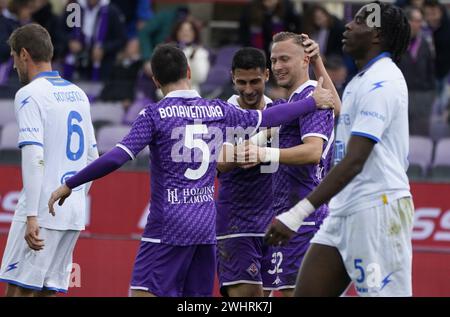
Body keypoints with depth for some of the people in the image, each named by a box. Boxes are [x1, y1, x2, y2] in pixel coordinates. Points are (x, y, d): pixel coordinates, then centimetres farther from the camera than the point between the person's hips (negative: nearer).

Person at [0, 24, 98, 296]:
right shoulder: (78, 94, 15)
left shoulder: (30, 94, -9)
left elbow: (34, 157, -18)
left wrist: (31, 216, -21)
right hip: (74, 213, 8)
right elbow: (92, 157, 19)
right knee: (47, 290, 9)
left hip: (42, 212, -8)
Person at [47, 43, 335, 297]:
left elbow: (117, 158, -15)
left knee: (143, 292, -8)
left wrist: (69, 185, -8)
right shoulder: (219, 110, 6)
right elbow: (268, 118, 19)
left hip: (168, 225, -5)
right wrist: (313, 102, 34)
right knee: (197, 296, 11)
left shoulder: (155, 114, -7)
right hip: (206, 222, 5)